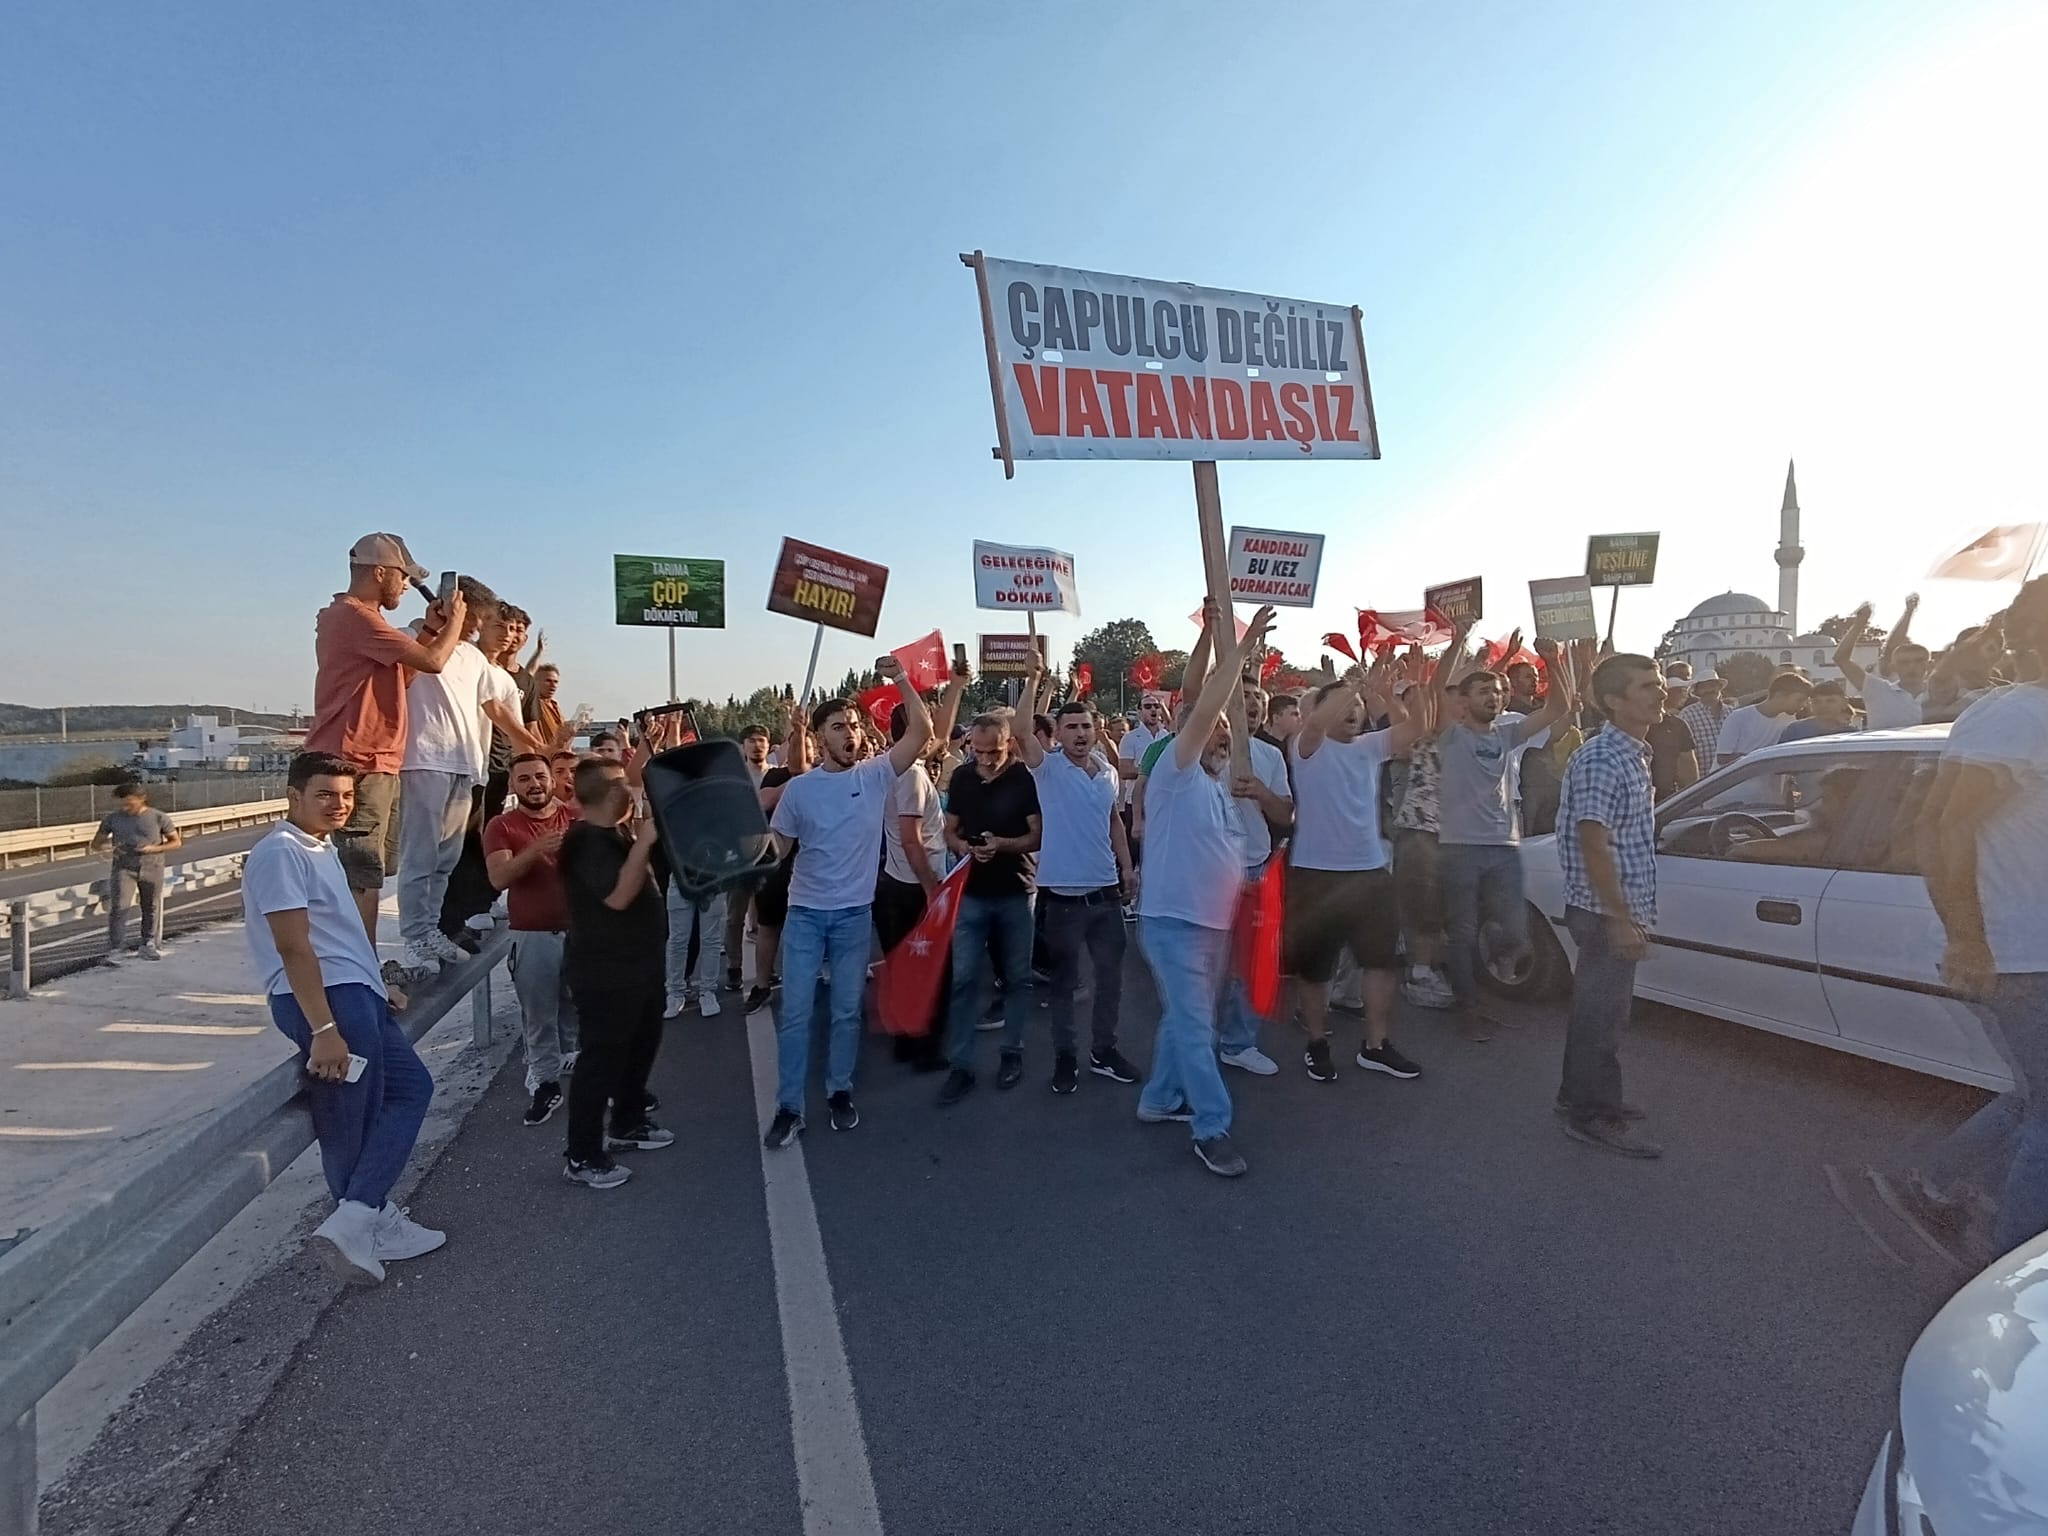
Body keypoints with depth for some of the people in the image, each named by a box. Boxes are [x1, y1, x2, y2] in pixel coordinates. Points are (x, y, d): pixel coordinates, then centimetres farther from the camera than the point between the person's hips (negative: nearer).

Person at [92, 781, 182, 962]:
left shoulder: (158, 817, -3)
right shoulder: (112, 818, 1)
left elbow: (176, 842, 3)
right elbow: (95, 844, 9)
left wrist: (154, 848, -14)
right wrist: (107, 845, -14)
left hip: (152, 869, 0)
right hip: (124, 868, 0)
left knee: (152, 908, 9)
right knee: (118, 907, -11)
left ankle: (149, 945, 25)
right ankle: (115, 950, -7)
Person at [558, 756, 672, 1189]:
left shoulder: (618, 833, 10)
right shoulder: (587, 842, -20)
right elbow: (618, 895, -31)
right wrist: (644, 841, -28)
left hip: (638, 964, 10)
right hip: (606, 972, -10)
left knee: (641, 1046, 21)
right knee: (601, 1058, -3)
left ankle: (628, 1123, 37)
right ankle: (581, 1156, 7)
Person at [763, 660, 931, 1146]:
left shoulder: (876, 775, -4)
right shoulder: (799, 788, -3)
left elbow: (922, 731, -12)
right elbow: (776, 846, 5)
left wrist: (901, 680, -19)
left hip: (855, 913, 0)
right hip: (805, 913, 0)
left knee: (847, 1011, 12)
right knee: (795, 1012, 3)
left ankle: (839, 1093, 29)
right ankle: (788, 1107, 14)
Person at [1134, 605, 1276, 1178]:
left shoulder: (1216, 785, 17)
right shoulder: (1176, 773, -9)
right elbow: (1202, 710, -21)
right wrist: (1234, 655, -19)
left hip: (1213, 921, 9)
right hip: (1174, 920, -9)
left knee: (1186, 1019, 17)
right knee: (1195, 1026, -6)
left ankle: (1159, 1100, 31)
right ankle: (1212, 1128, 1)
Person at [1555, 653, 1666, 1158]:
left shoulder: (1632, 754, 11)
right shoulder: (1601, 760, -20)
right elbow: (1594, 844, -24)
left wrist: (1630, 914, 20)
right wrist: (1621, 918, -23)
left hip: (1621, 909, 10)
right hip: (1608, 912, -10)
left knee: (1597, 1004, 18)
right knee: (1602, 1011, 0)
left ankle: (1579, 1096, 31)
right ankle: (1595, 1116, 12)